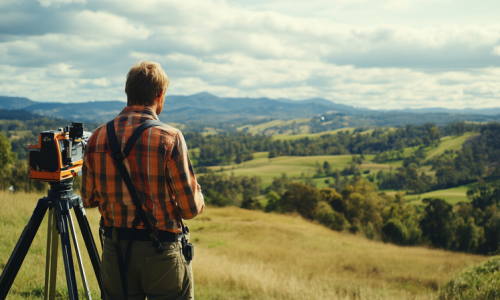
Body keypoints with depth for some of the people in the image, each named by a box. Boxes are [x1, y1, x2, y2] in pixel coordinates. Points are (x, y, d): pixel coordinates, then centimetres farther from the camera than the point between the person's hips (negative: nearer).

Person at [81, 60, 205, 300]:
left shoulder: (98, 137, -1)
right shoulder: (169, 138, -14)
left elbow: (88, 199, 9)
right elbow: (190, 209, -12)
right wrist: (198, 197, 10)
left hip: (114, 251, 4)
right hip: (160, 252, -4)